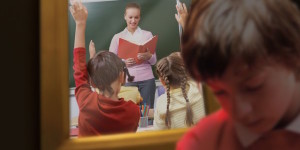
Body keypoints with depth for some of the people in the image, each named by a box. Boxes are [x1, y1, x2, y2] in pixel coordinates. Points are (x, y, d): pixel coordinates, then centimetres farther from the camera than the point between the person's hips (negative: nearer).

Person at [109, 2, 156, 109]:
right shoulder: (117, 37, 5)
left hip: (147, 79, 1)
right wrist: (123, 62, -16)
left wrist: (148, 56, -15)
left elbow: (154, 61, 7)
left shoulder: (147, 35, 7)